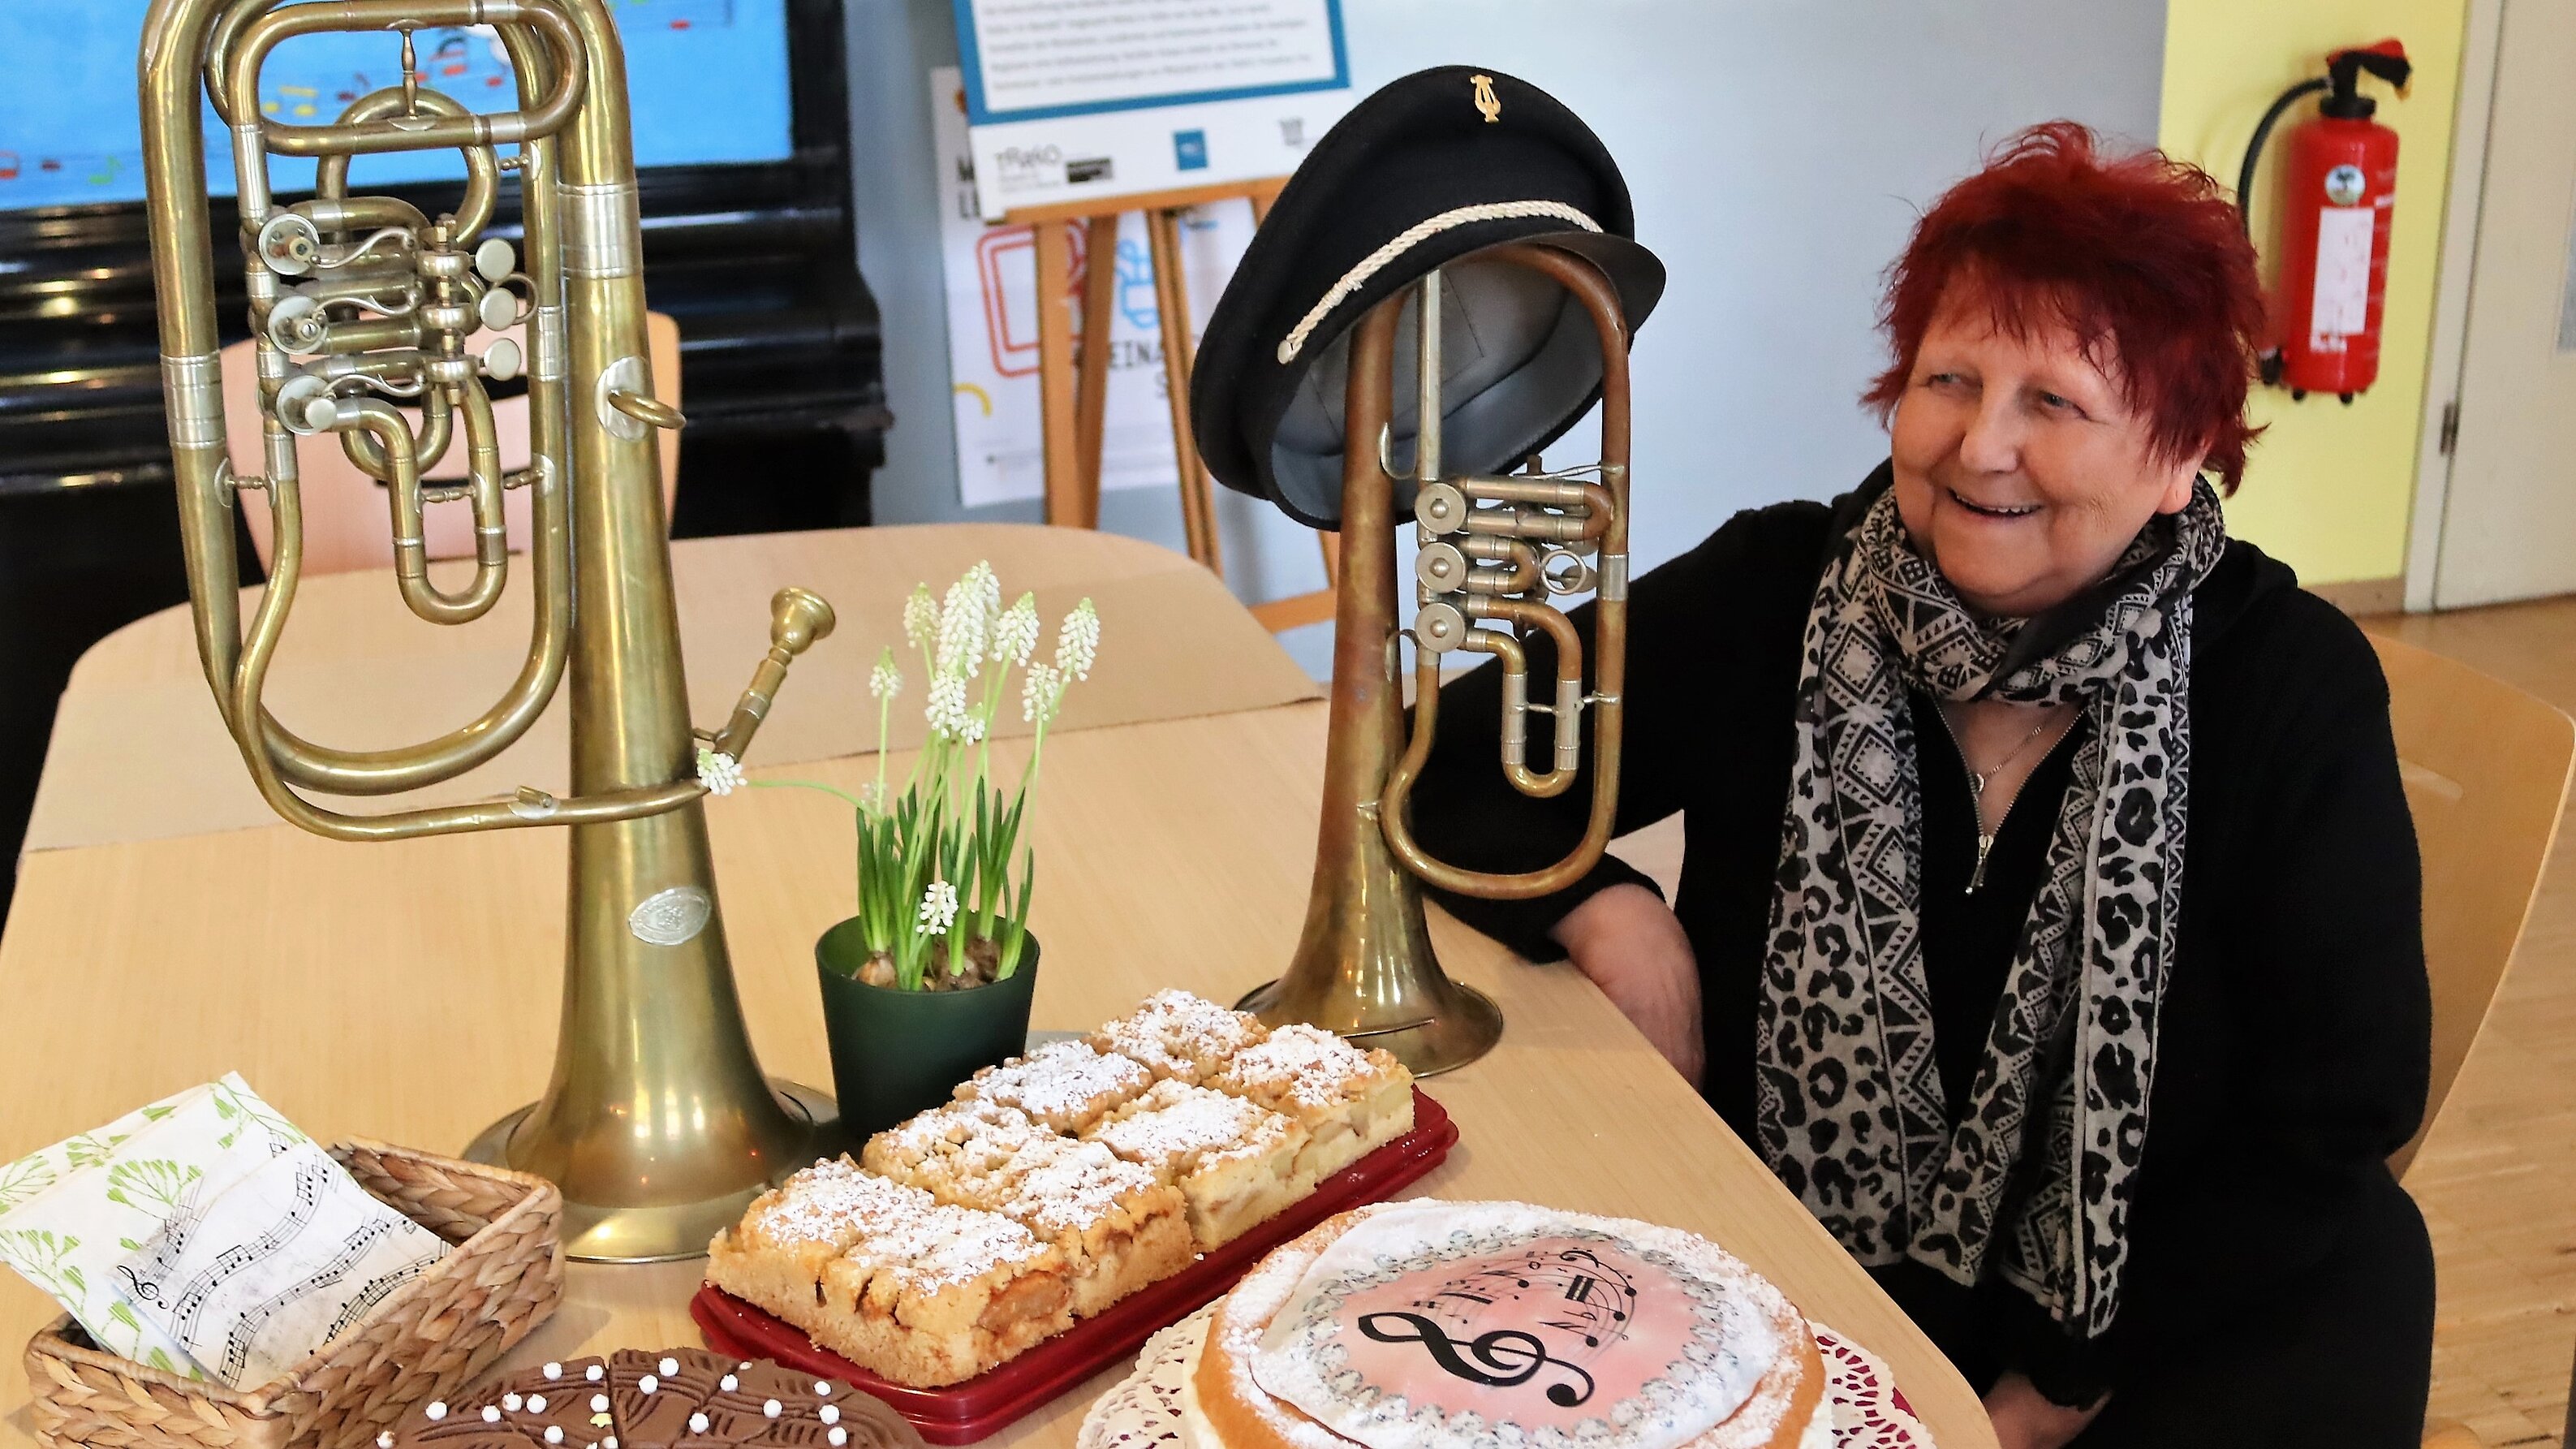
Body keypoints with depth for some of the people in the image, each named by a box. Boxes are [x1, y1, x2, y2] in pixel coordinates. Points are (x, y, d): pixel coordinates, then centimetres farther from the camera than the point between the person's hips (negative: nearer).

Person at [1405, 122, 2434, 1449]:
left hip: (2152, 1301, 1)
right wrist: (1604, 912, -18)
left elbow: (2332, 1117, -7)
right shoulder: (1767, 599, -8)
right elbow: (1449, 770, 0)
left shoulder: (2296, 690, -11)